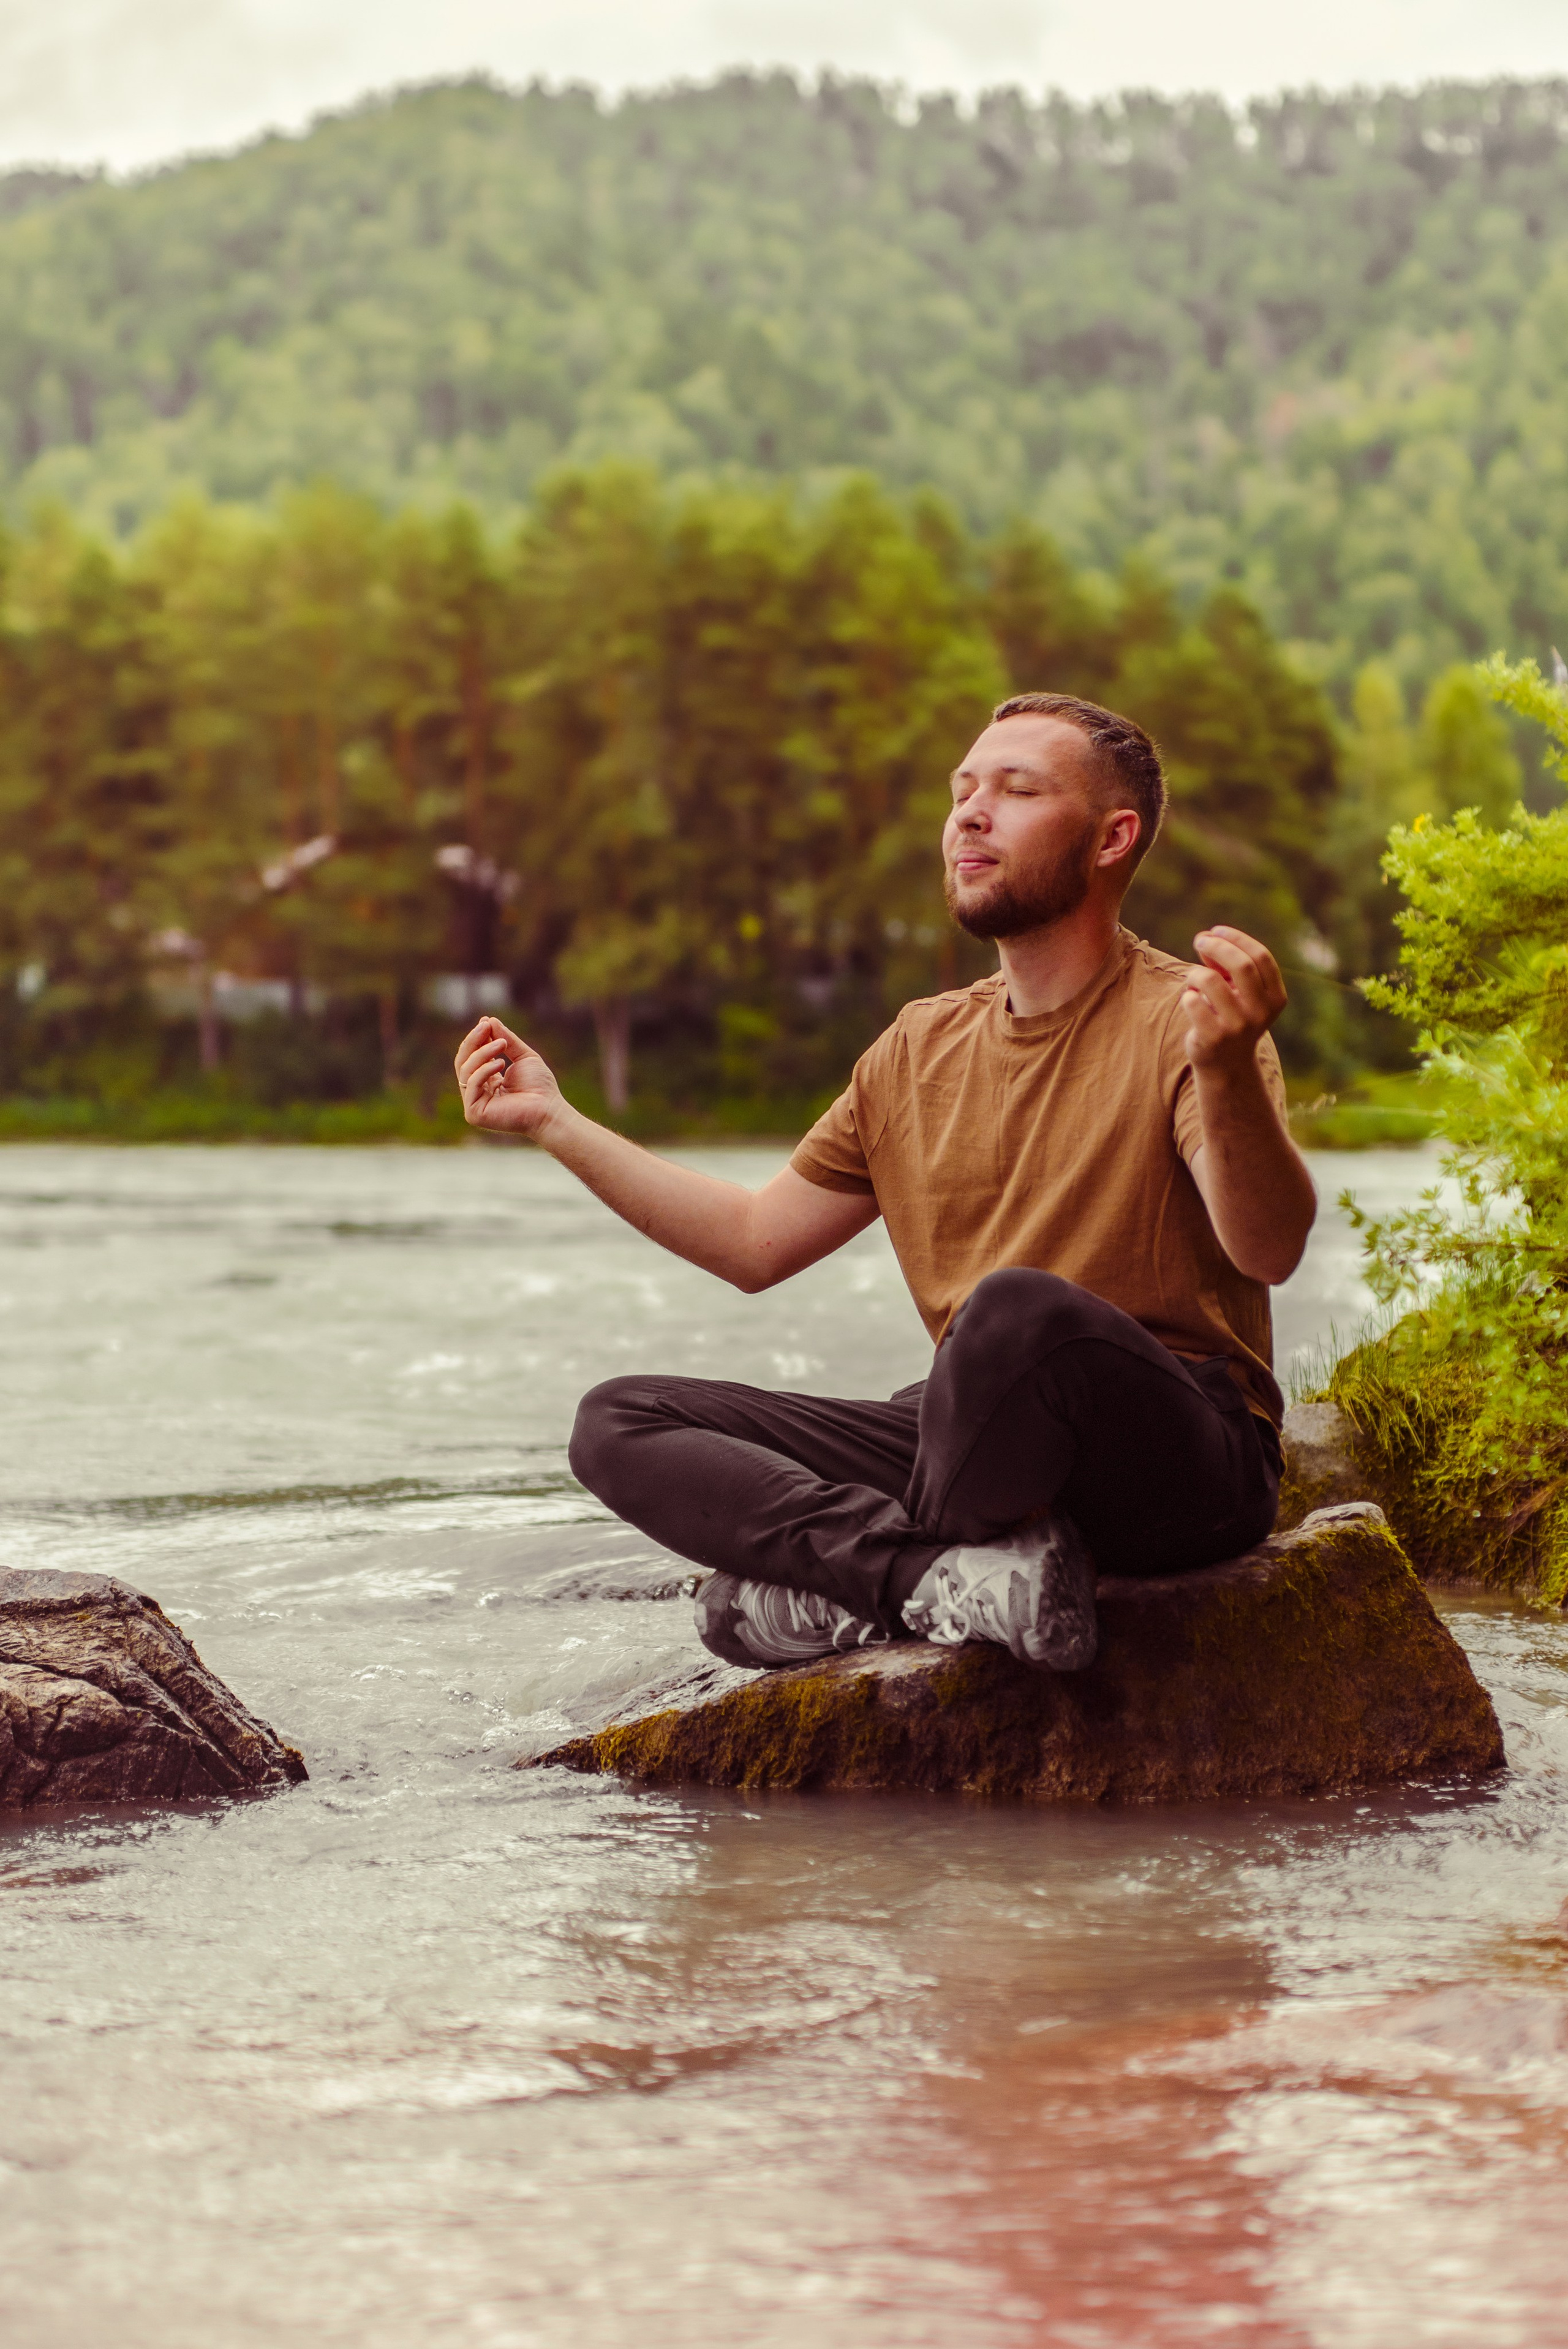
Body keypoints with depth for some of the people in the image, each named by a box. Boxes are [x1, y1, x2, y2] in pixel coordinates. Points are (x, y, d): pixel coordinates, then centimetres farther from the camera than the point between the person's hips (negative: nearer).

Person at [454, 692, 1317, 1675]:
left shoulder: (1176, 1023, -6)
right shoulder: (923, 1049, 16)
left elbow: (1270, 1251, -24)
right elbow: (754, 1243, 25)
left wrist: (1229, 1072, -42)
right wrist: (556, 1122, 22)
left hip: (1184, 1456, -7)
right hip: (988, 1452, 7)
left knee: (1020, 1305, -39)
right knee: (619, 1422, -5)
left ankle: (846, 1590, -15)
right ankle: (959, 1577, -24)